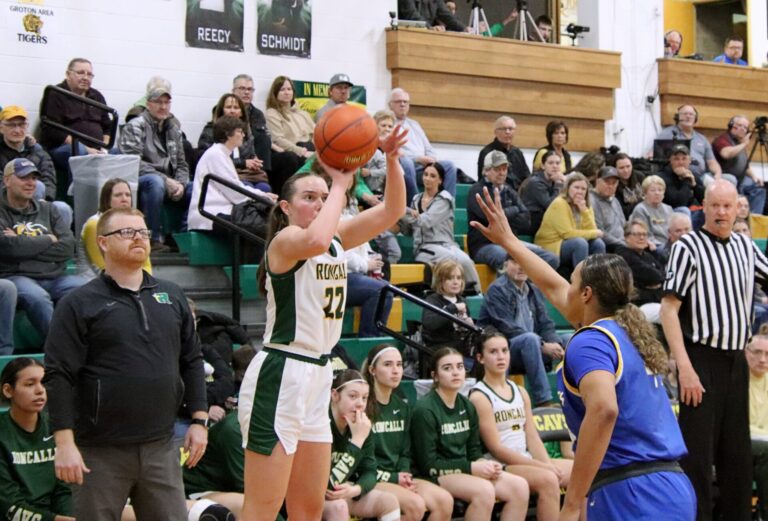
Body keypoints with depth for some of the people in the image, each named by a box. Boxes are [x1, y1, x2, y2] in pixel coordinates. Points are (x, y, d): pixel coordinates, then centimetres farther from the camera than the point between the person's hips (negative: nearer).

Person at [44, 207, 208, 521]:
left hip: (161, 446, 4)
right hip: (101, 451, -4)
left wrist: (199, 419, 8)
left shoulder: (172, 297, 12)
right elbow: (59, 375, -8)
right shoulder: (79, 304, -3)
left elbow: (192, 361, 16)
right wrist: (64, 443, -14)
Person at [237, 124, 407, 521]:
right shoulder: (285, 240, -10)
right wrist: (341, 184, -21)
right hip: (279, 376, -9)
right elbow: (315, 240, -34)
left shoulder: (337, 240, 12)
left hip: (317, 376, 9)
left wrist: (391, 159, -6)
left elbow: (392, 210, 9)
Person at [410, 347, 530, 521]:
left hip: (464, 472, 8)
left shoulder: (467, 406, 11)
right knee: (484, 490, -33)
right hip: (436, 476, -8)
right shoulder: (424, 410, -12)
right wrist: (471, 468, -18)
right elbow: (429, 465, -14)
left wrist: (485, 465, -8)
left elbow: (474, 451, 15)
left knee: (520, 486, -13)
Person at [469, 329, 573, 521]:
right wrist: (543, 467, -17)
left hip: (527, 462, 7)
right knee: (547, 480, -31)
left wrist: (549, 465, -10)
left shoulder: (520, 392, 15)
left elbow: (532, 437, 9)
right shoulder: (479, 397, -7)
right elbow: (496, 449, -13)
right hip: (498, 467, -7)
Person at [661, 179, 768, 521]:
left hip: (736, 360, 6)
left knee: (737, 452, 11)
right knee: (698, 452, -5)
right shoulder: (688, 247, -7)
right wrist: (684, 366, -20)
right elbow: (668, 309, -12)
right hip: (702, 359, -6)